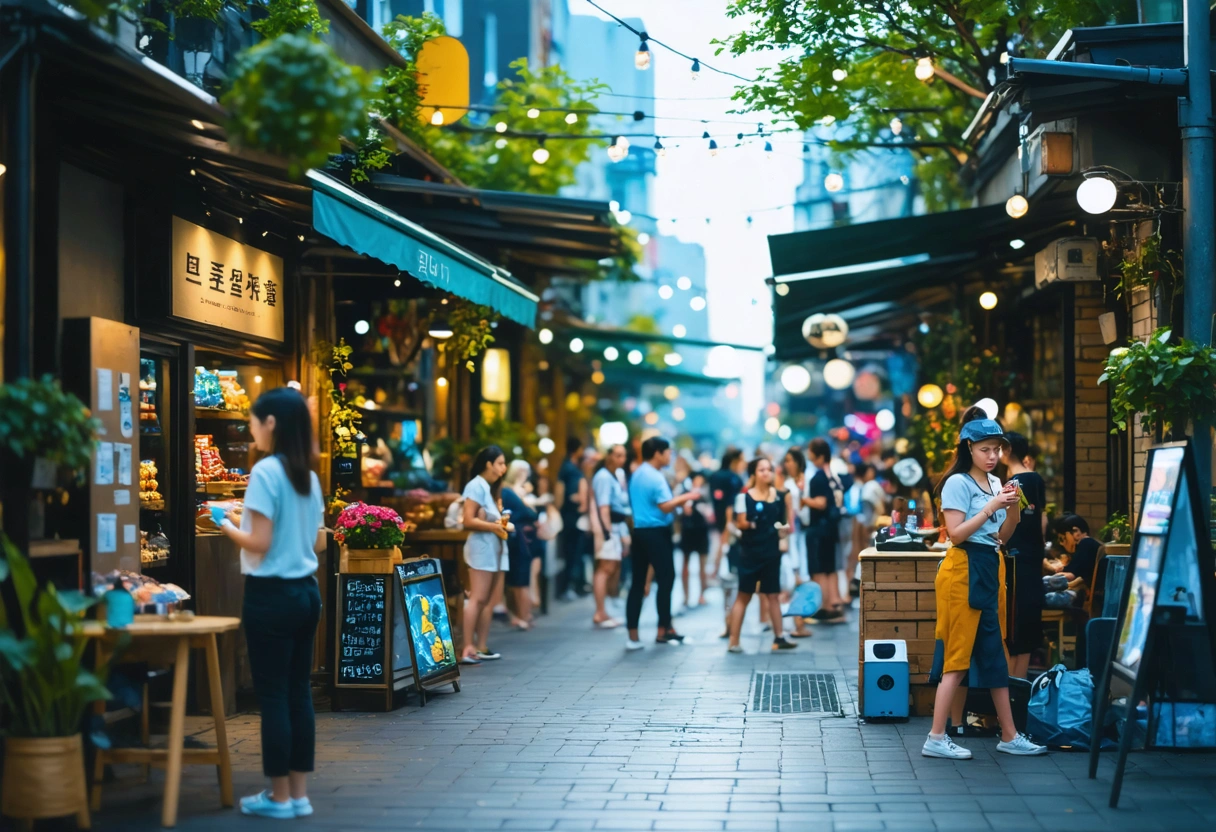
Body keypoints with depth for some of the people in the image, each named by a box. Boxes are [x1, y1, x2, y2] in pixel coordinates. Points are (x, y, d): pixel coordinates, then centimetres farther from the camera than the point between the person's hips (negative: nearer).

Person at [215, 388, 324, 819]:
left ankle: (279, 797, 7)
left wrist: (228, 527, 0)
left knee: (272, 695, 0)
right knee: (299, 691, 11)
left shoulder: (265, 471, -14)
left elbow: (259, 543, -17)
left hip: (271, 594, -8)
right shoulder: (309, 476, 9)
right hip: (306, 591, 8)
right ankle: (299, 793, 16)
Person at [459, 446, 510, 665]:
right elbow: (468, 521, -17)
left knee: (488, 599, 9)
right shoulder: (476, 486, -11)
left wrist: (503, 523, 4)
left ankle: (482, 647, 12)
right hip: (481, 546, -9)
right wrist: (494, 526, -17)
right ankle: (467, 649, -12)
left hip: (495, 547, 9)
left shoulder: (493, 487, 17)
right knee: (478, 598, -12)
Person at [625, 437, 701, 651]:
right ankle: (663, 631, 6)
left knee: (637, 583, 5)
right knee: (665, 580, 1)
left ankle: (633, 636, 3)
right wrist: (684, 498, -7)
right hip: (656, 533, -9)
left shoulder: (637, 475, 15)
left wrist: (678, 502, 17)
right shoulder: (656, 477, -14)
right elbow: (665, 506, -21)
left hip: (639, 531, 9)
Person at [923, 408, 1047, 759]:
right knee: (957, 655, -7)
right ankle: (936, 739, -4)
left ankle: (1009, 736, 15)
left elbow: (1004, 535, 15)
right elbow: (957, 533, -16)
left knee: (995, 656, 10)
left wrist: (1012, 507, -2)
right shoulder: (958, 483, -9)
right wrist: (991, 507, -17)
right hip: (965, 569, -8)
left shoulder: (995, 483, 13)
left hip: (991, 569, 8)